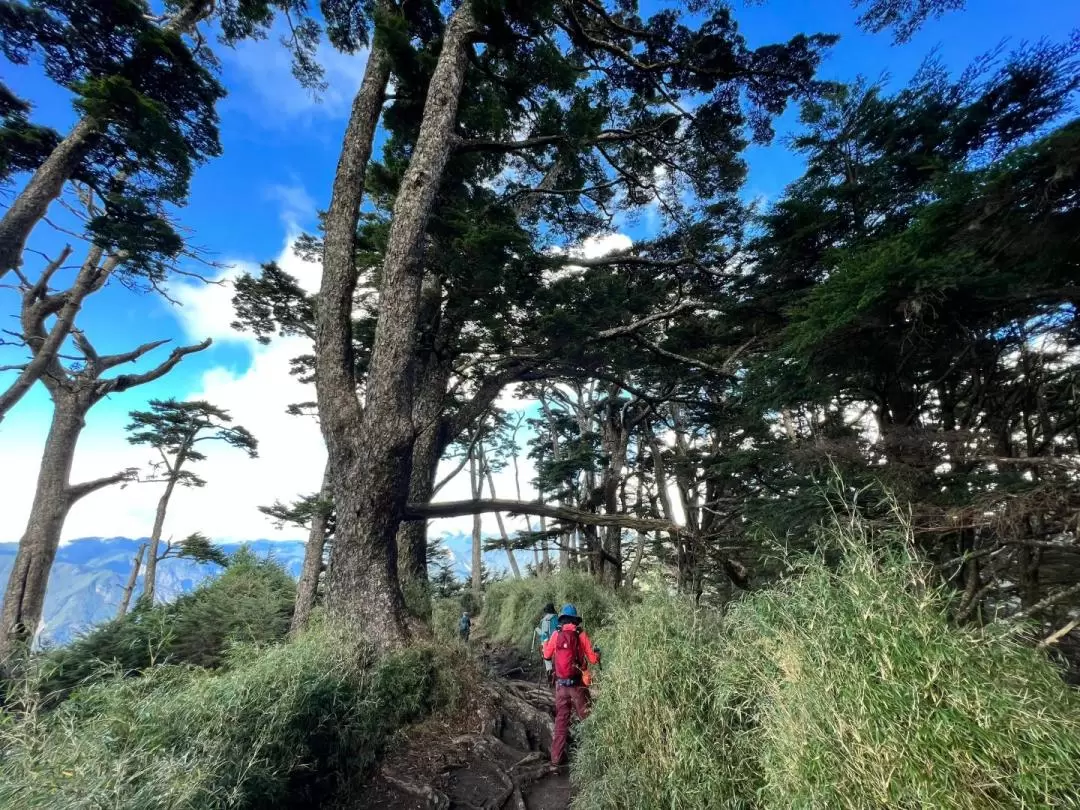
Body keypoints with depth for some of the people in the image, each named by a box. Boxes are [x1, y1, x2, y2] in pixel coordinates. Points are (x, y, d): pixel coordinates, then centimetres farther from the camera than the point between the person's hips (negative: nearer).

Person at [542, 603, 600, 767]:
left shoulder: (556, 635, -3)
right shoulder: (582, 635, -8)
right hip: (578, 685, -2)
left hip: (561, 685, 2)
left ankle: (556, 758, 17)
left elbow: (547, 656, 10)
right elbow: (593, 659, -6)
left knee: (561, 721, 13)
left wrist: (546, 644, 29)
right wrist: (598, 654, 16)